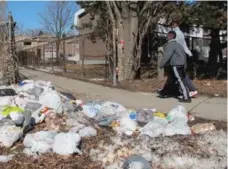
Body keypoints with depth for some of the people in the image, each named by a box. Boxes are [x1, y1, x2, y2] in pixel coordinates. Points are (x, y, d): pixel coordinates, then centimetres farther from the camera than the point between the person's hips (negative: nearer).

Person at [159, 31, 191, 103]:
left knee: (180, 81, -9)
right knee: (170, 81, 19)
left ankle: (186, 97, -8)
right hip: (178, 66, 10)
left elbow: (167, 55, -22)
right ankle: (164, 93, 31)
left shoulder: (171, 44, -13)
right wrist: (184, 66, 23)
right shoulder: (178, 45, 17)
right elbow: (184, 55, 20)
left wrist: (161, 64, -17)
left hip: (175, 66, -10)